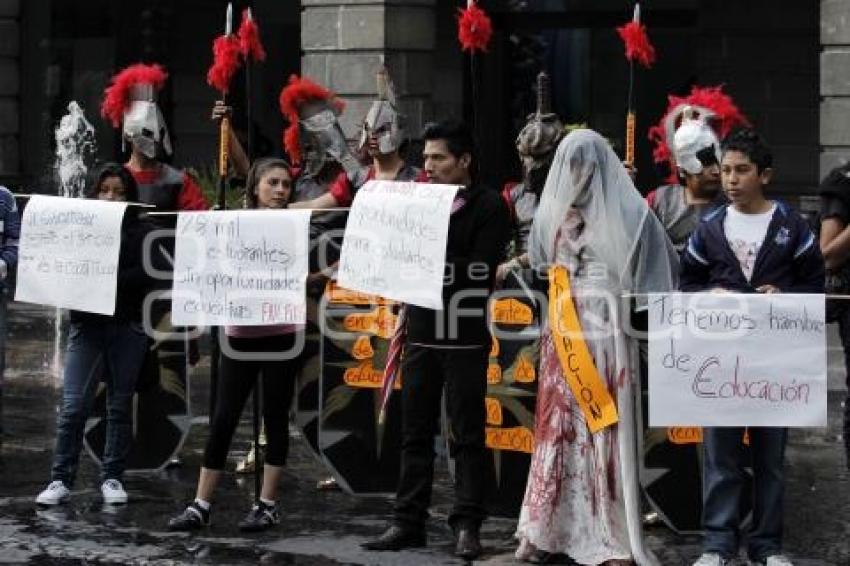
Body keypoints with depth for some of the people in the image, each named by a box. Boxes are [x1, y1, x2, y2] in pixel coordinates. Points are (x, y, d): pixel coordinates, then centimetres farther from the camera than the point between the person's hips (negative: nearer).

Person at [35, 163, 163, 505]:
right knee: (73, 406, -5)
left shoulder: (142, 232, 4)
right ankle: (61, 480, 1)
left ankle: (112, 477, 16)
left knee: (120, 406, 7)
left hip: (127, 327, 0)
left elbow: (149, 273, -10)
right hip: (87, 326, 0)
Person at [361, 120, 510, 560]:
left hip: (465, 338, -5)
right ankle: (409, 522, 14)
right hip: (421, 334, 5)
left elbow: (480, 271, -14)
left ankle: (467, 527, 4)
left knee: (466, 436, 0)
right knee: (415, 434, 8)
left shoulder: (488, 207, -4)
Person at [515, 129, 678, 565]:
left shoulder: (626, 210, -3)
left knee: (607, 426, -4)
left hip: (606, 328, -4)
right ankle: (546, 529, 8)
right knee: (558, 425, 5)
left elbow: (663, 262, -1)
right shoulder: (554, 209, 12)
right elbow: (538, 263, 20)